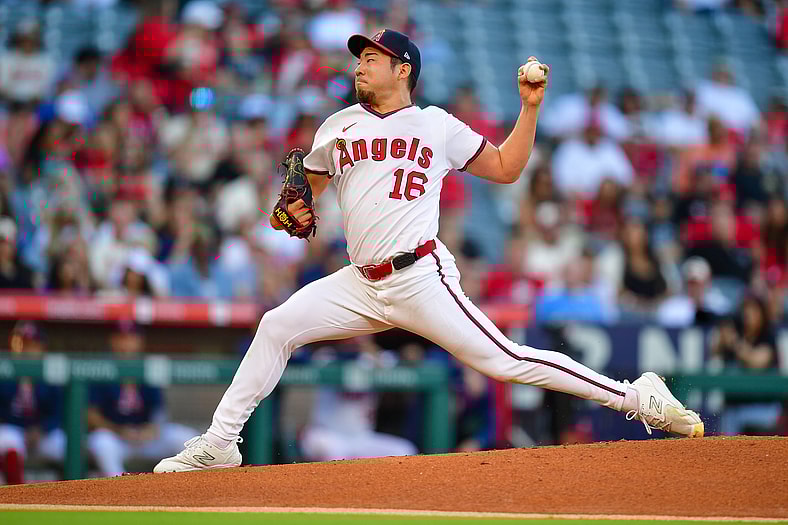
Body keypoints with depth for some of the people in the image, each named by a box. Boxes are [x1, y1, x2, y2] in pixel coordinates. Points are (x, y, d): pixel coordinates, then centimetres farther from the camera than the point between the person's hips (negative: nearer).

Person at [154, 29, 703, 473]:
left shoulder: (438, 125, 8)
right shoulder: (339, 127, 17)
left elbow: (505, 168, 12)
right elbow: (304, 192, 22)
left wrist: (530, 107, 3)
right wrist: (296, 212, -1)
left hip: (421, 278, -5)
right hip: (360, 284, 5)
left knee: (505, 360, -14)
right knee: (277, 327, -7)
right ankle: (219, 445, 0)